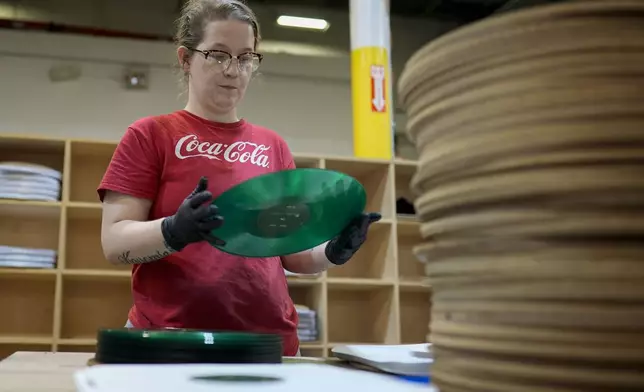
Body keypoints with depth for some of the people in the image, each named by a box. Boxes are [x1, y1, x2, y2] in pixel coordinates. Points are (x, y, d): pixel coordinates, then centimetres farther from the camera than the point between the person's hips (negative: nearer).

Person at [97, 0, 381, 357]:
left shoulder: (274, 146, 9)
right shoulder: (149, 136, 0)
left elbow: (292, 253, 11)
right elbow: (114, 242, -7)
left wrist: (333, 252, -9)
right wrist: (174, 231, -25)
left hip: (269, 343, 4)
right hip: (171, 341, -3)